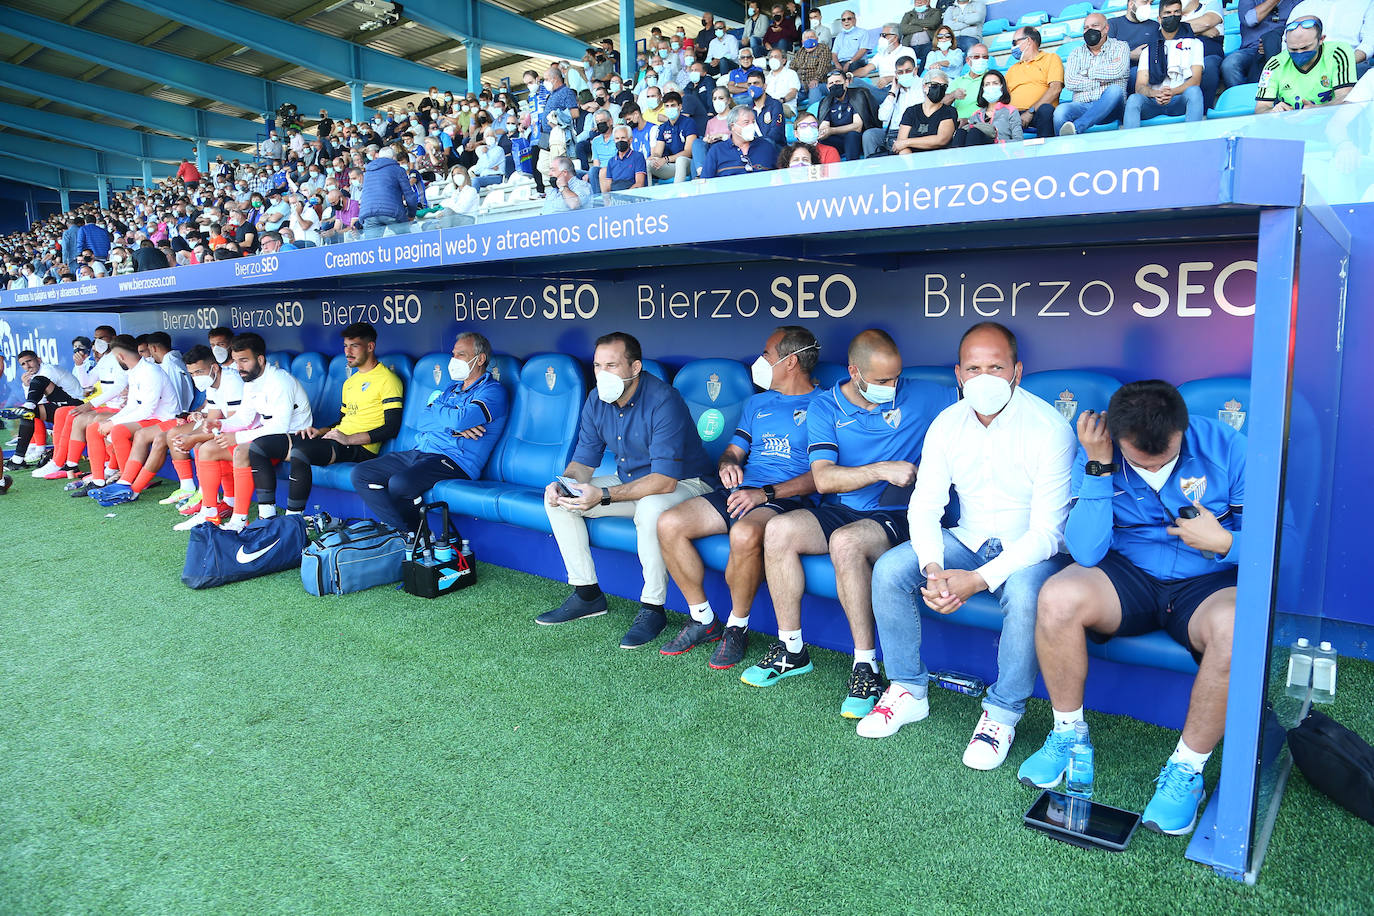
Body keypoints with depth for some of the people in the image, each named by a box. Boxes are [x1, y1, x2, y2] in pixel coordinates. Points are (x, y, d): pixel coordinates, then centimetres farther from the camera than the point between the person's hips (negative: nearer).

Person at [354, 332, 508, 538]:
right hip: (420, 452, 9)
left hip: (453, 460, -9)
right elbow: (421, 421, 11)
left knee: (399, 483, -32)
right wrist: (452, 426, -8)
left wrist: (436, 407, 2)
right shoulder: (452, 387, 24)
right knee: (361, 473, -3)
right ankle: (406, 530, -11)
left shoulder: (493, 391, -3)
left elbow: (459, 419, -20)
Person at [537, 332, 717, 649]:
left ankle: (652, 608, -21)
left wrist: (604, 496, -37)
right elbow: (584, 461, 4)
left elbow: (665, 480, -32)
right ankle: (587, 595, 5)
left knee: (650, 508, -40)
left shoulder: (663, 401, -27)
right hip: (629, 481, 8)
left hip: (685, 483, -8)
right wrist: (563, 483, -20)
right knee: (558, 499, -4)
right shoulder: (597, 400, -3)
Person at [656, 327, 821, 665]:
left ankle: (737, 628, -14)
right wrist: (727, 464, -3)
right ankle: (703, 619, -2)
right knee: (669, 524, -16)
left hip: (787, 498, -7)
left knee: (745, 534, -39)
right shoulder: (757, 403, 25)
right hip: (738, 491, 7)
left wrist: (766, 493, -19)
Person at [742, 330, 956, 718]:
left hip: (898, 516, -3)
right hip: (841, 511, 3)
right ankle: (791, 649, -8)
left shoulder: (922, 396, 4)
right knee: (778, 530, -23)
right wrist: (884, 470, -18)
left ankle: (866, 667, -25)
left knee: (846, 542, -35)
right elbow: (823, 479, -8)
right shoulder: (825, 407, 3)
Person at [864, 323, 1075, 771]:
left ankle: (1003, 715, -14)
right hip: (968, 541, 5)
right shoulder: (947, 425, -4)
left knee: (1023, 593, -37)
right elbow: (925, 506, -4)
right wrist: (933, 568, -25)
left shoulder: (1049, 428, -19)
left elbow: (1046, 531, -22)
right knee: (888, 570, -17)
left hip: (1029, 550, -4)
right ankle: (908, 691, 0)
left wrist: (979, 580, -33)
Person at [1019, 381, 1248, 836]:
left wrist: (1224, 542, -24)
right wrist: (1099, 468, -25)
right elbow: (1086, 551, -19)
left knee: (1237, 628, -36)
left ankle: (1187, 769, -13)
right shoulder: (1097, 455, -10)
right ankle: (1067, 733, -5)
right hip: (1128, 574, 1)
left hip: (1207, 582, -1)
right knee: (1057, 598, -30)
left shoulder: (1226, 448, -11)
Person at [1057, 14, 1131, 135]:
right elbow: (1069, 83, 2)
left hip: (1109, 107, -1)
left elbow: (1117, 71, -8)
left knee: (1115, 90, -34)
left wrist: (1087, 73, 2)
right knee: (1061, 110, -31)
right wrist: (1101, 81, -3)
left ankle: (1076, 127, -46)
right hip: (1081, 105, 1)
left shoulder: (1120, 47, 14)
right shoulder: (1076, 53, 20)